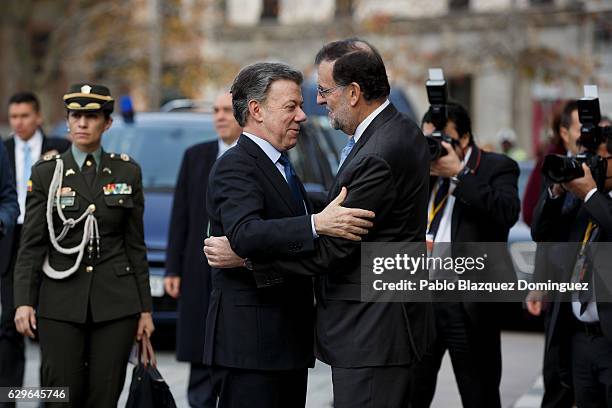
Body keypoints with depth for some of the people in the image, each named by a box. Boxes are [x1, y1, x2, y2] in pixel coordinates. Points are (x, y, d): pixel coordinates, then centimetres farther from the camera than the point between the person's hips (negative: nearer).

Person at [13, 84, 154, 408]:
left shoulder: (127, 172, 8)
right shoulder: (46, 173, 3)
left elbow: (136, 245, 9)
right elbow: (31, 245, 1)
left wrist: (145, 308, 7)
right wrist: (24, 302, -9)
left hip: (116, 301, 1)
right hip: (61, 303, -1)